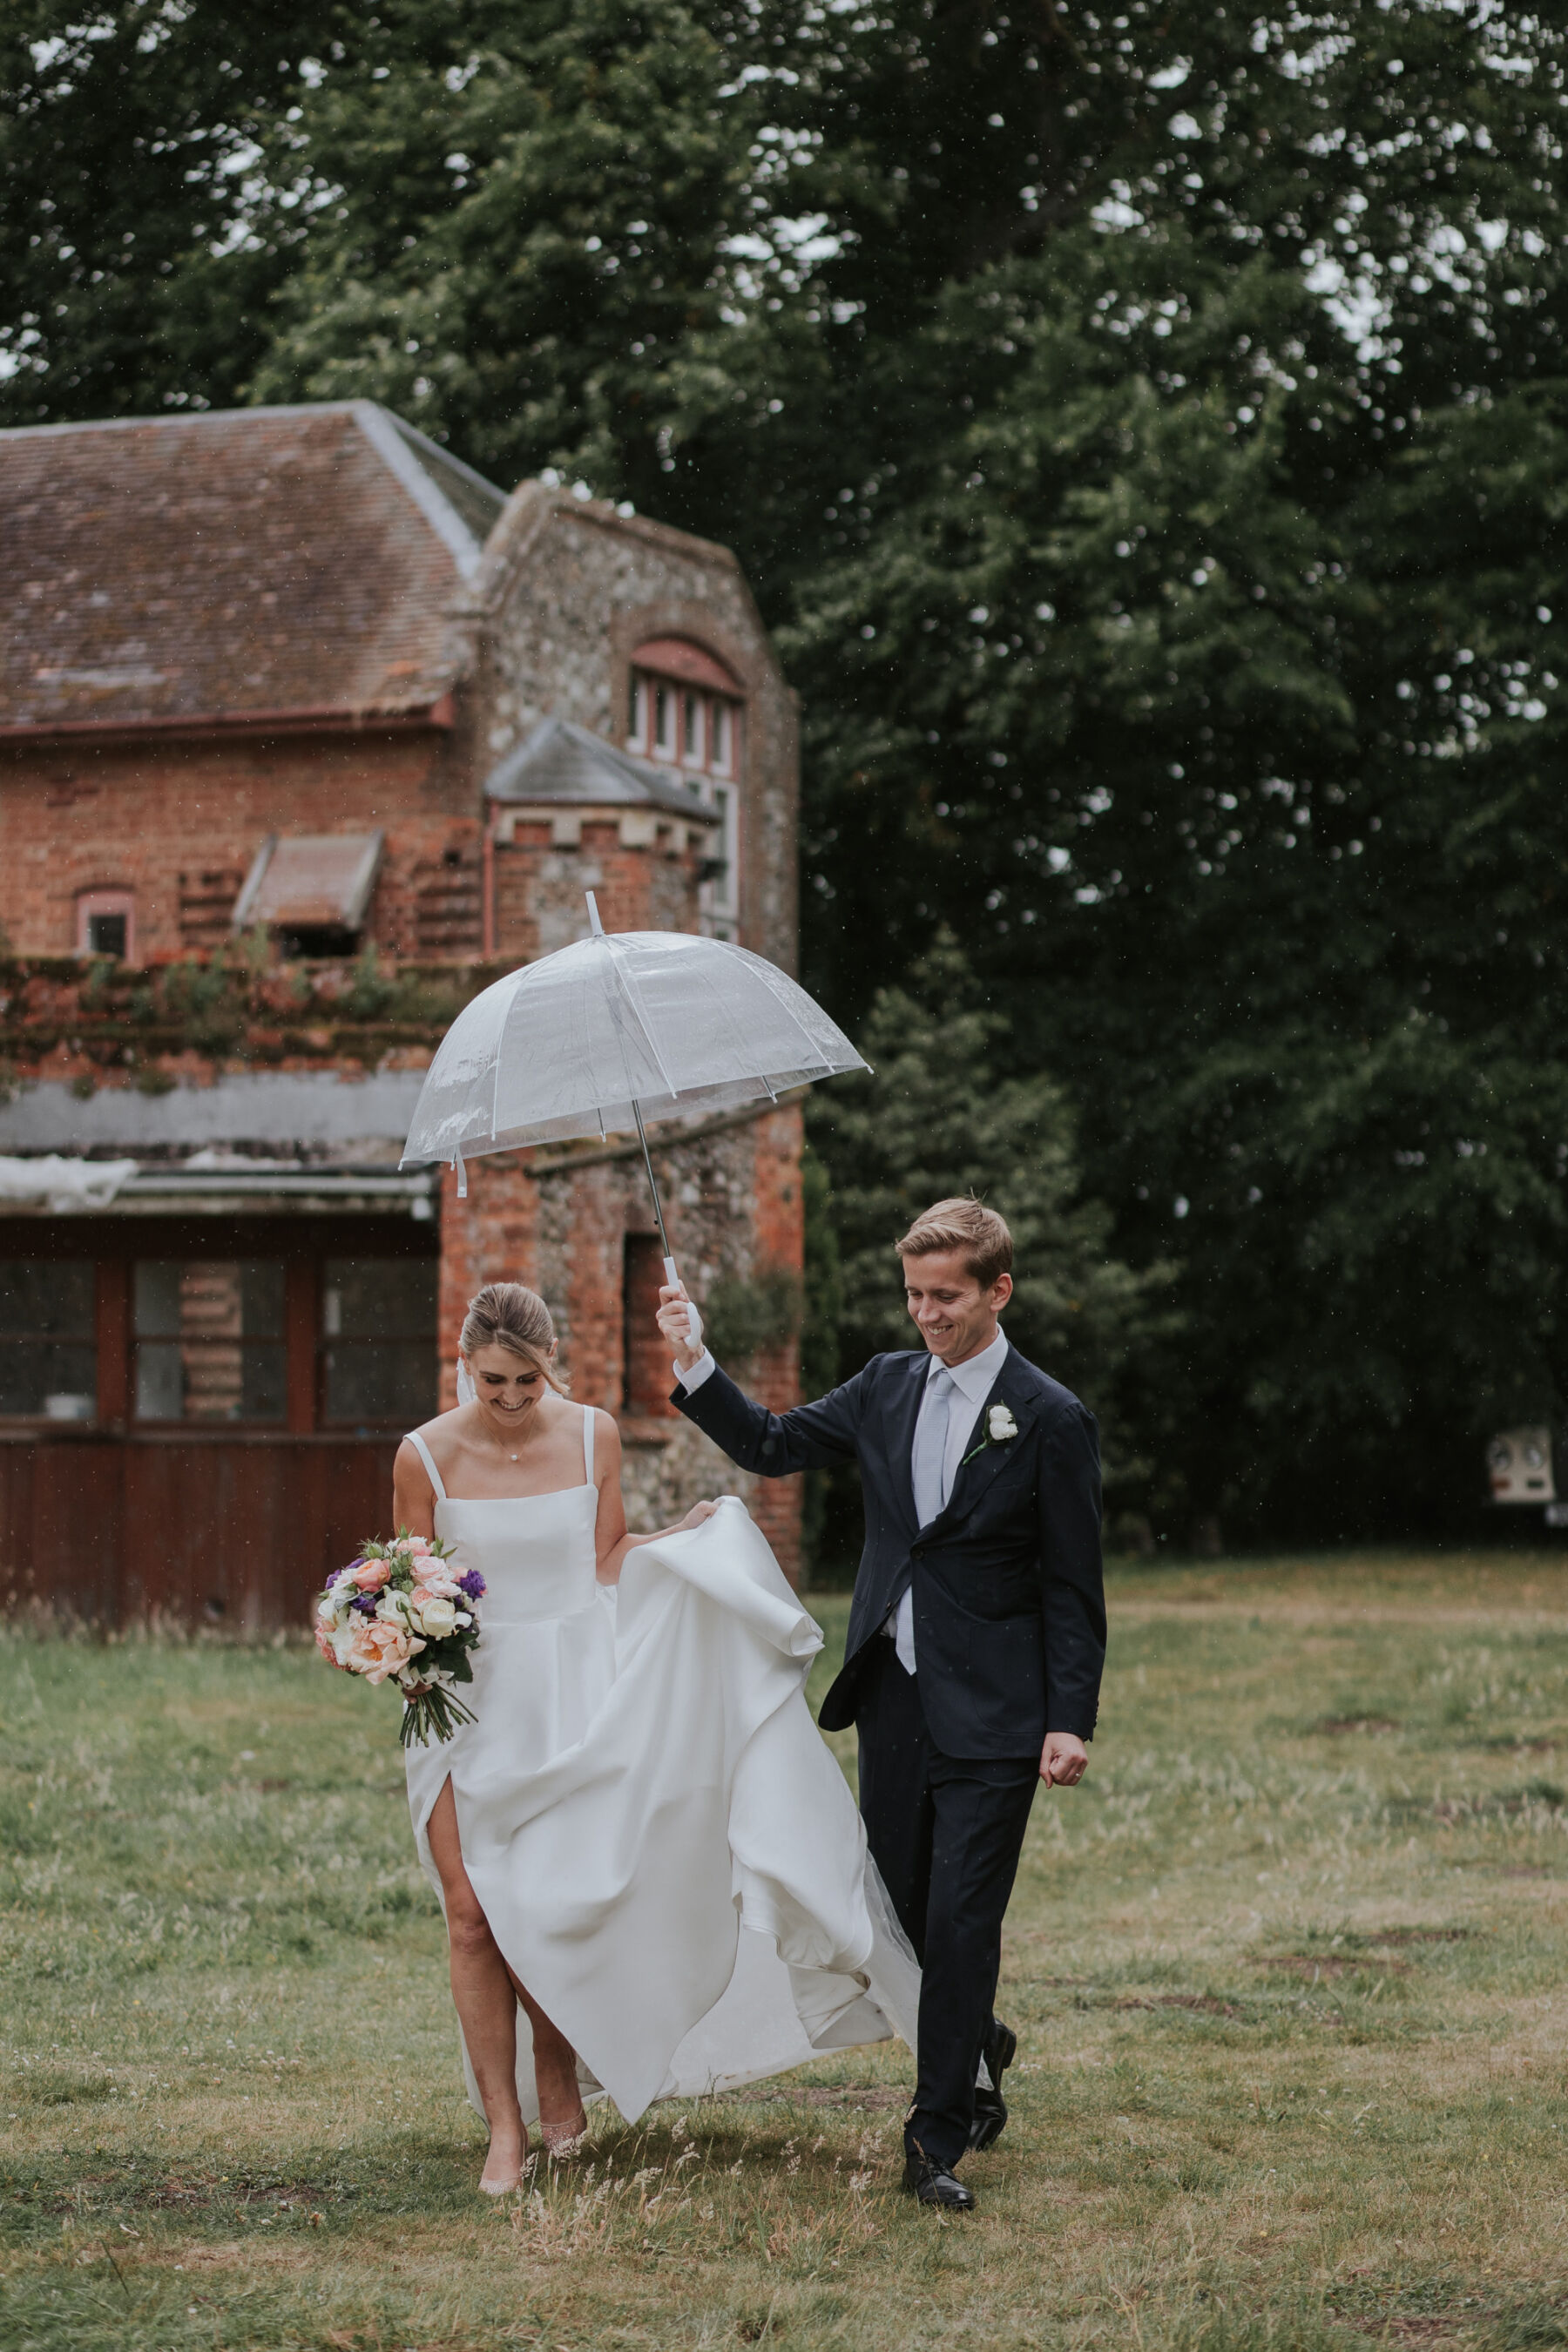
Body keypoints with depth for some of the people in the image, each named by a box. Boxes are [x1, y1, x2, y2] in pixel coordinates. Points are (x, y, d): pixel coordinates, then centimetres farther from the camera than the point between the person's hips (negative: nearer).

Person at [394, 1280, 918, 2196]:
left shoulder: (592, 1437, -1)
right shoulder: (426, 1457, -4)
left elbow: (606, 1564, 7)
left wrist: (691, 1534, -5)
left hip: (573, 1692, 1)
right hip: (467, 1693, 0)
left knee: (551, 1906, -2)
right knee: (475, 1913, -6)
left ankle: (557, 2068, 27)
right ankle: (505, 2126, 4)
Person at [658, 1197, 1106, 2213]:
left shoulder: (1050, 1420, -8)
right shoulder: (889, 1386, 7)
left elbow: (1072, 1587, -7)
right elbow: (772, 1444, 12)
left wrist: (1071, 1720, -12)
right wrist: (694, 1364, -1)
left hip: (992, 1713, -5)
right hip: (893, 1700, 6)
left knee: (961, 1924, -7)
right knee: (899, 1913, 12)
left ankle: (939, 2138, 2)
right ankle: (976, 2050, 38)